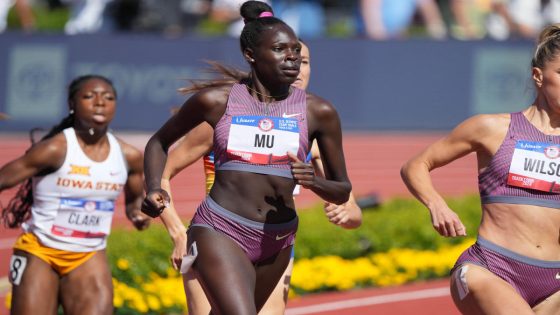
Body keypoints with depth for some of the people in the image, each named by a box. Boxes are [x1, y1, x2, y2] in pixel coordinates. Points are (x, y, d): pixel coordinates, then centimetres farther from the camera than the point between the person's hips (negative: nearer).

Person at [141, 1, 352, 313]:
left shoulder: (318, 111, 0)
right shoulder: (217, 100, -2)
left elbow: (342, 192, 6)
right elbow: (159, 142, 13)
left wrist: (313, 181, -16)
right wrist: (154, 190, -6)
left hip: (276, 240, 4)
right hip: (219, 232, -4)